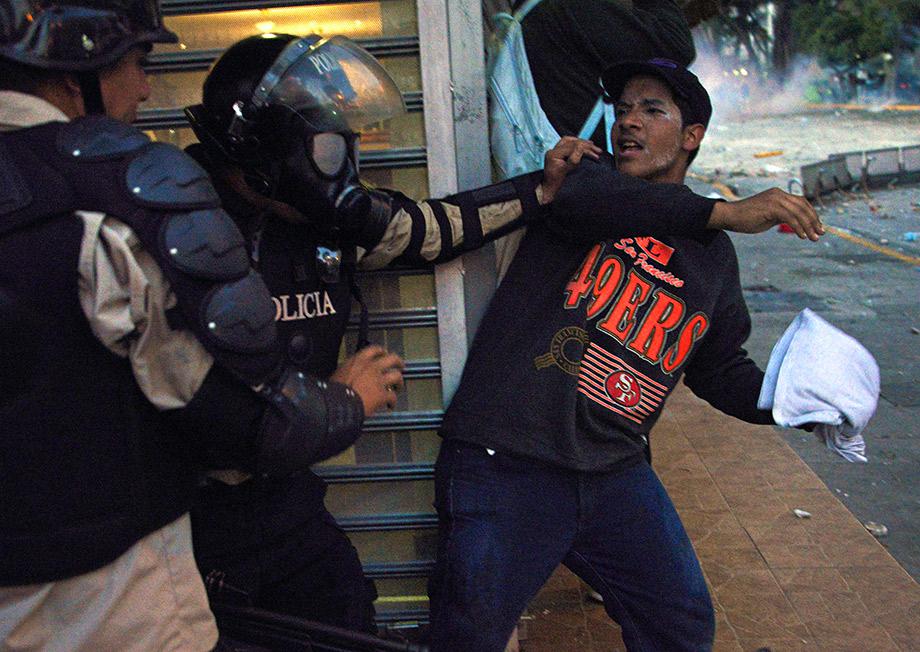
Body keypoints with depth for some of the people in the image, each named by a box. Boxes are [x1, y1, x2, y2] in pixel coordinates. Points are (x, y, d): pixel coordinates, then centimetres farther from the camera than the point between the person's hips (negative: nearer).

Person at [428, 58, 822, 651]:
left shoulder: (714, 255, 13)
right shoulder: (584, 174, 1)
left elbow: (720, 368, 22)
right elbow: (582, 198, -26)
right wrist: (726, 211, -25)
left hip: (616, 474, 5)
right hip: (505, 465, -4)